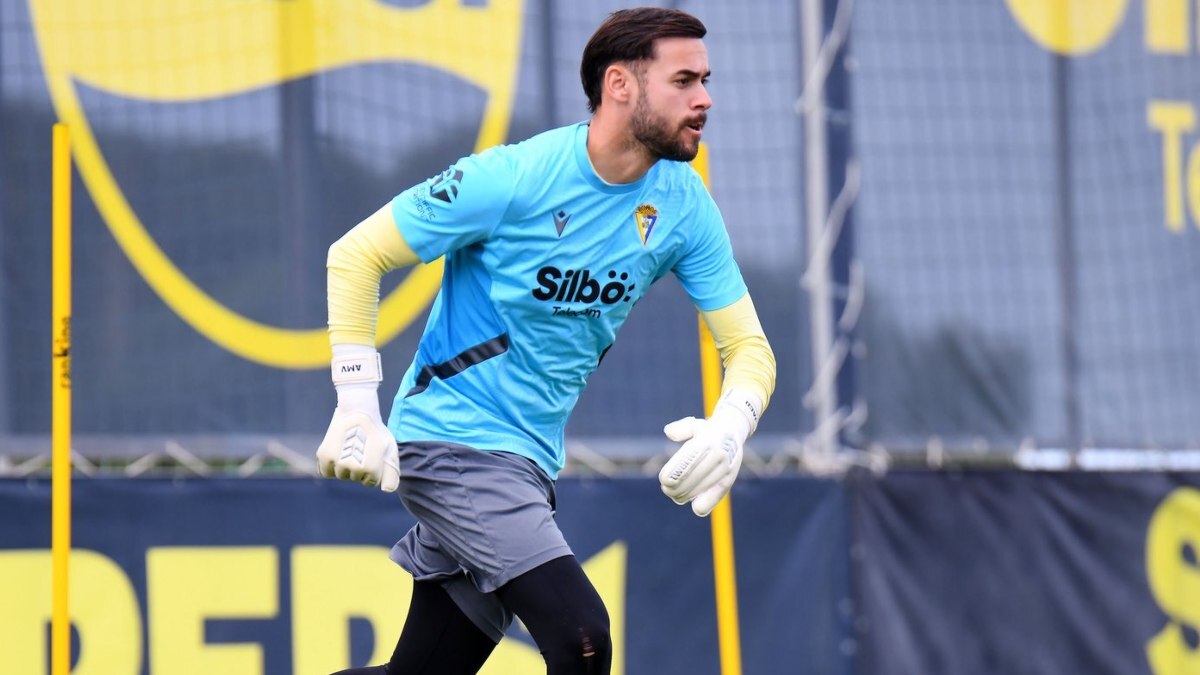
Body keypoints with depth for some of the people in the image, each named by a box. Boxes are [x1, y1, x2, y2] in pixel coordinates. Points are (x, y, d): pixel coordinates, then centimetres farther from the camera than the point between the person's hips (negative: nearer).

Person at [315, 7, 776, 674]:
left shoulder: (683, 205, 0)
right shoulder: (513, 179, -16)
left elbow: (748, 346, 2)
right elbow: (356, 256, -8)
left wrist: (730, 427, -21)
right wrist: (359, 410, -15)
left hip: (531, 461, 7)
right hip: (453, 437, -7)